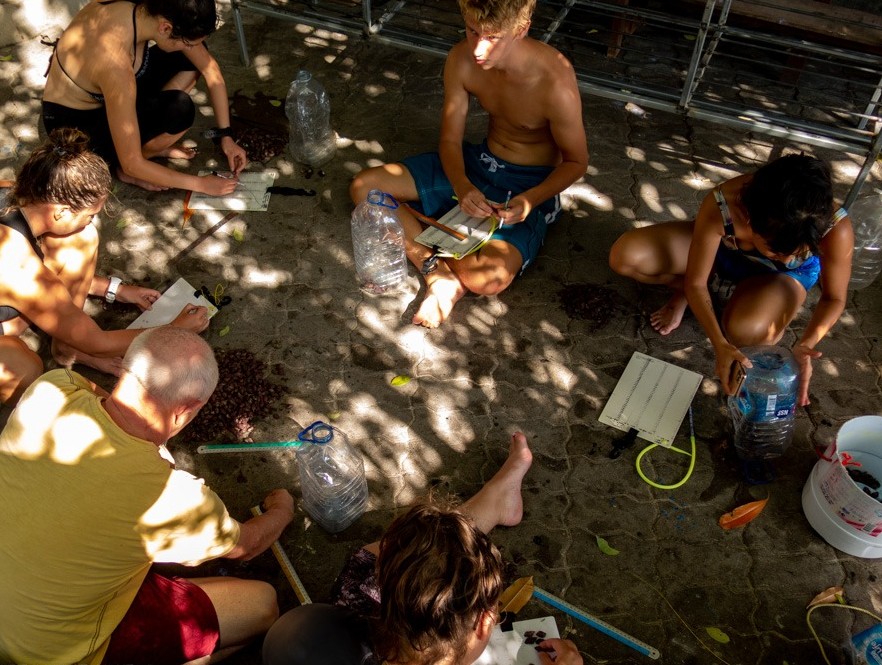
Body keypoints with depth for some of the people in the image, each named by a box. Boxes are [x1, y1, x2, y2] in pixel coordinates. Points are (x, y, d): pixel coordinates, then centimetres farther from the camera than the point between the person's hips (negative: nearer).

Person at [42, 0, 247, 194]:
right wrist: (200, 184, -23)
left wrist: (225, 134, -5)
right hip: (73, 125, -8)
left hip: (101, 94, 8)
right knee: (179, 109, -30)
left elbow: (209, 68, -5)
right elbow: (132, 164, -32)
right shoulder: (115, 64, -39)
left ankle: (150, 141, 4)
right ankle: (120, 165, -4)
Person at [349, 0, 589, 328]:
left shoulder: (554, 82, -28)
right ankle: (438, 272, -16)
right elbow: (450, 140, -5)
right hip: (479, 163, 6)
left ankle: (423, 252, -5)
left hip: (532, 185, -5)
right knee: (364, 187, -7)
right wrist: (462, 186, -26)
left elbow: (576, 161, -13)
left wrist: (530, 200, -29)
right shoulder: (461, 60, -14)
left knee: (490, 279, -35)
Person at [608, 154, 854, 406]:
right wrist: (720, 345, -40)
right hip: (725, 249, 1)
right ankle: (681, 290, 8)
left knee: (745, 331, -37)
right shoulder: (720, 207, -40)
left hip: (784, 273, -1)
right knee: (624, 256, -23)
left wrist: (805, 346, -38)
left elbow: (834, 298, -20)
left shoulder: (835, 228, -39)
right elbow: (696, 283, -26)